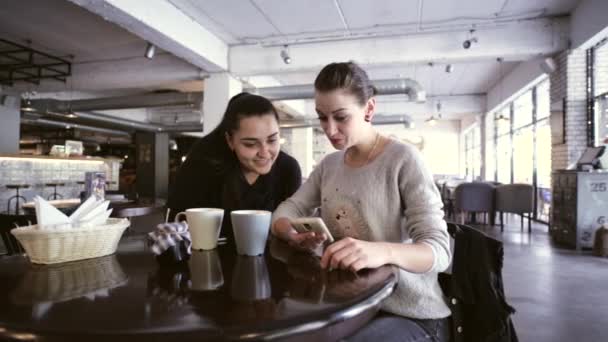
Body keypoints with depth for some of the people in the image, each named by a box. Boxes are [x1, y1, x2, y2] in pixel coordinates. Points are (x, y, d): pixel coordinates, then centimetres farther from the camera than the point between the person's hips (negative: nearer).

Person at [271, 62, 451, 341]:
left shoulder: (403, 159, -16)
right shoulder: (329, 164, 6)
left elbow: (439, 250, -22)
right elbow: (286, 212, 2)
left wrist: (384, 251, -43)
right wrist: (292, 234, -23)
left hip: (412, 316, -5)